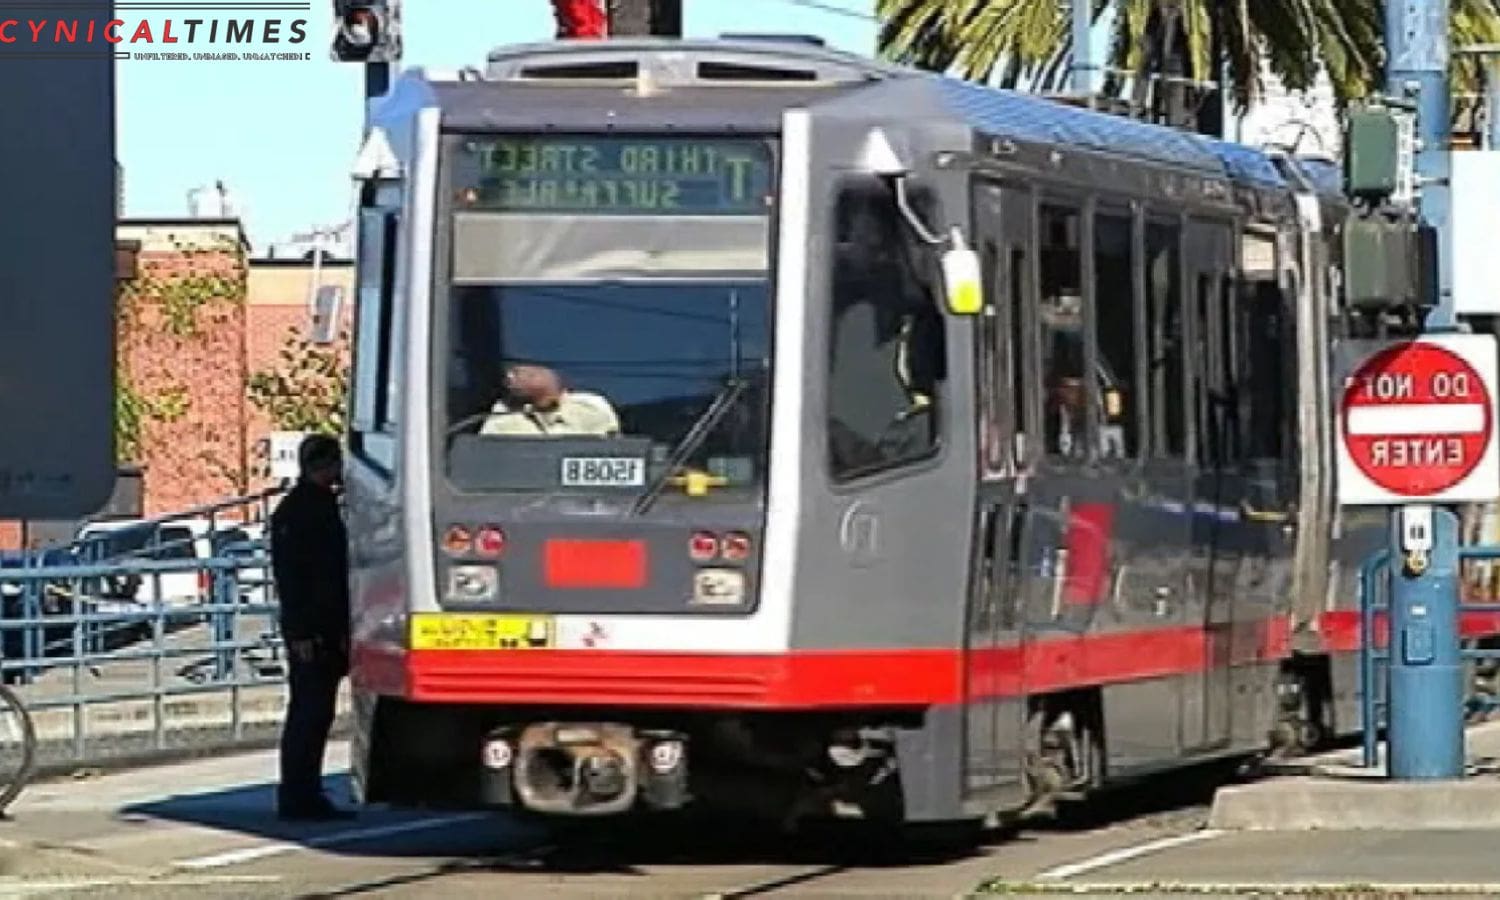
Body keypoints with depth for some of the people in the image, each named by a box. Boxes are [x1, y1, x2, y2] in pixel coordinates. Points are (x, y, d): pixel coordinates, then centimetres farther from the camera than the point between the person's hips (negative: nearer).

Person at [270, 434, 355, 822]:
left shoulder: (325, 505, 18)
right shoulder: (294, 510, -11)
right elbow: (287, 574, -17)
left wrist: (341, 629, 18)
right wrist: (299, 633, -21)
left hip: (327, 632, 9)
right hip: (309, 634, -9)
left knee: (316, 715, 10)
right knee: (307, 714, -8)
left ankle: (306, 798, 15)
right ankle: (297, 800, -7)